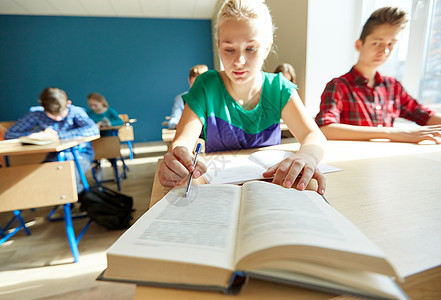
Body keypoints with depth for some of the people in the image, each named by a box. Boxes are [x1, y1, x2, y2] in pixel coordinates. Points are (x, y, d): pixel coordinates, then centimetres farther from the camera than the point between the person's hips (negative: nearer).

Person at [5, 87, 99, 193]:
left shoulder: (75, 111, -11)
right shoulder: (37, 115, -2)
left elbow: (93, 130, -31)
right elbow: (9, 134, 2)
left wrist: (58, 135, -25)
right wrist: (38, 135, -17)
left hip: (80, 156, -3)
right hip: (54, 159, 4)